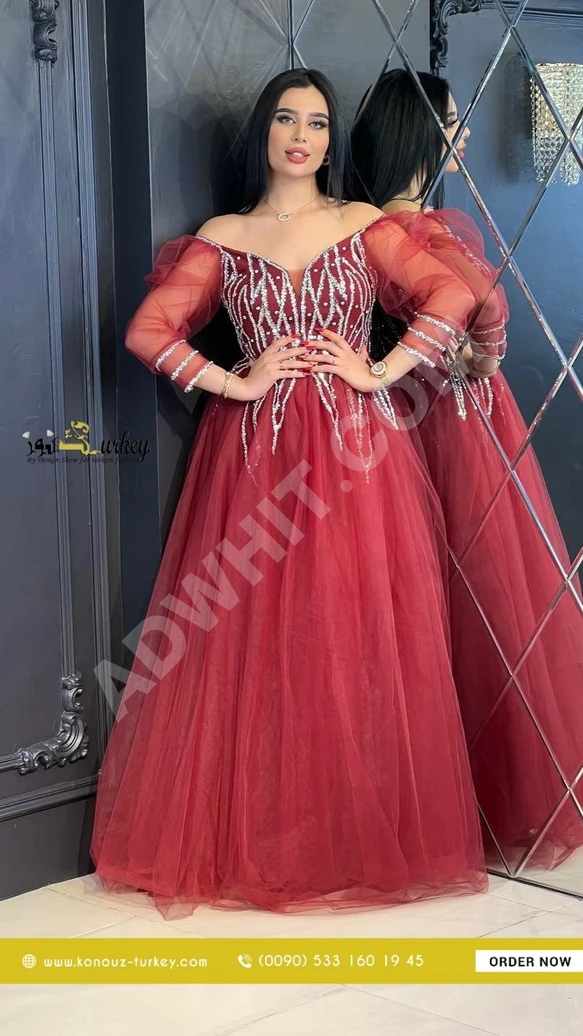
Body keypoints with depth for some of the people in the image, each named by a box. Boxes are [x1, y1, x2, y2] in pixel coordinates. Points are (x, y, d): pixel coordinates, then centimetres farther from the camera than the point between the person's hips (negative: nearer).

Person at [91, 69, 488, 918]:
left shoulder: (365, 226, 8)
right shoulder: (222, 238, 9)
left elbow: (454, 295, -3)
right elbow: (148, 331, -1)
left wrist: (380, 372, -10)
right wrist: (237, 384, -8)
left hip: (356, 454, 0)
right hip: (256, 456, 0)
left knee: (361, 643, 0)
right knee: (253, 649, 0)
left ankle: (367, 838, 13)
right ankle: (248, 840, 11)